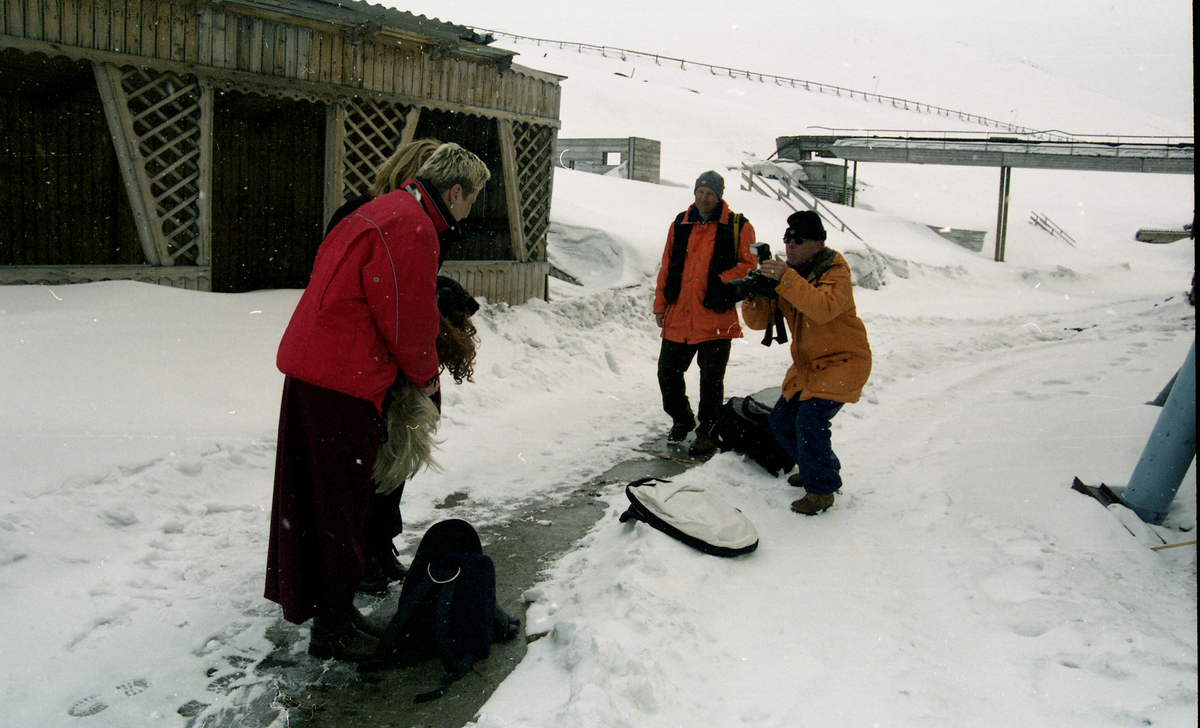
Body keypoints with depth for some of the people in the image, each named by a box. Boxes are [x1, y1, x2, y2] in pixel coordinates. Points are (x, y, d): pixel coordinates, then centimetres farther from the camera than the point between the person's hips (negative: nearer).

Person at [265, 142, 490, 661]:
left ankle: (303, 595, 37)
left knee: (312, 491, 20)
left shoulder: (387, 210, 18)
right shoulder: (414, 229, -16)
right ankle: (333, 627, 11)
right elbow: (410, 317, -16)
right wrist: (425, 375, 2)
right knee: (340, 502, -1)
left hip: (309, 365, 10)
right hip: (342, 382, -10)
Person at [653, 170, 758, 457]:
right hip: (678, 317, 4)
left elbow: (748, 265, -2)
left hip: (715, 318, -4)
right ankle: (681, 419, 34)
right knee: (667, 371, 10)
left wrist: (720, 282, -15)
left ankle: (707, 432, 19)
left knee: (711, 379, 2)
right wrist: (660, 304, 11)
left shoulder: (738, 227, -2)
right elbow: (667, 267, 13)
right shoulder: (680, 224, 10)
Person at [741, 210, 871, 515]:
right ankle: (814, 467, 32)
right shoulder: (786, 272, 2)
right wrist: (753, 294, -24)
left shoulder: (835, 270, -17)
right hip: (808, 364, 8)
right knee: (782, 419, 8)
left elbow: (824, 308, -39)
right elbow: (759, 321, -4)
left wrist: (786, 279, -44)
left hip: (842, 361, -8)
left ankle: (822, 490, -5)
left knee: (811, 419, -22)